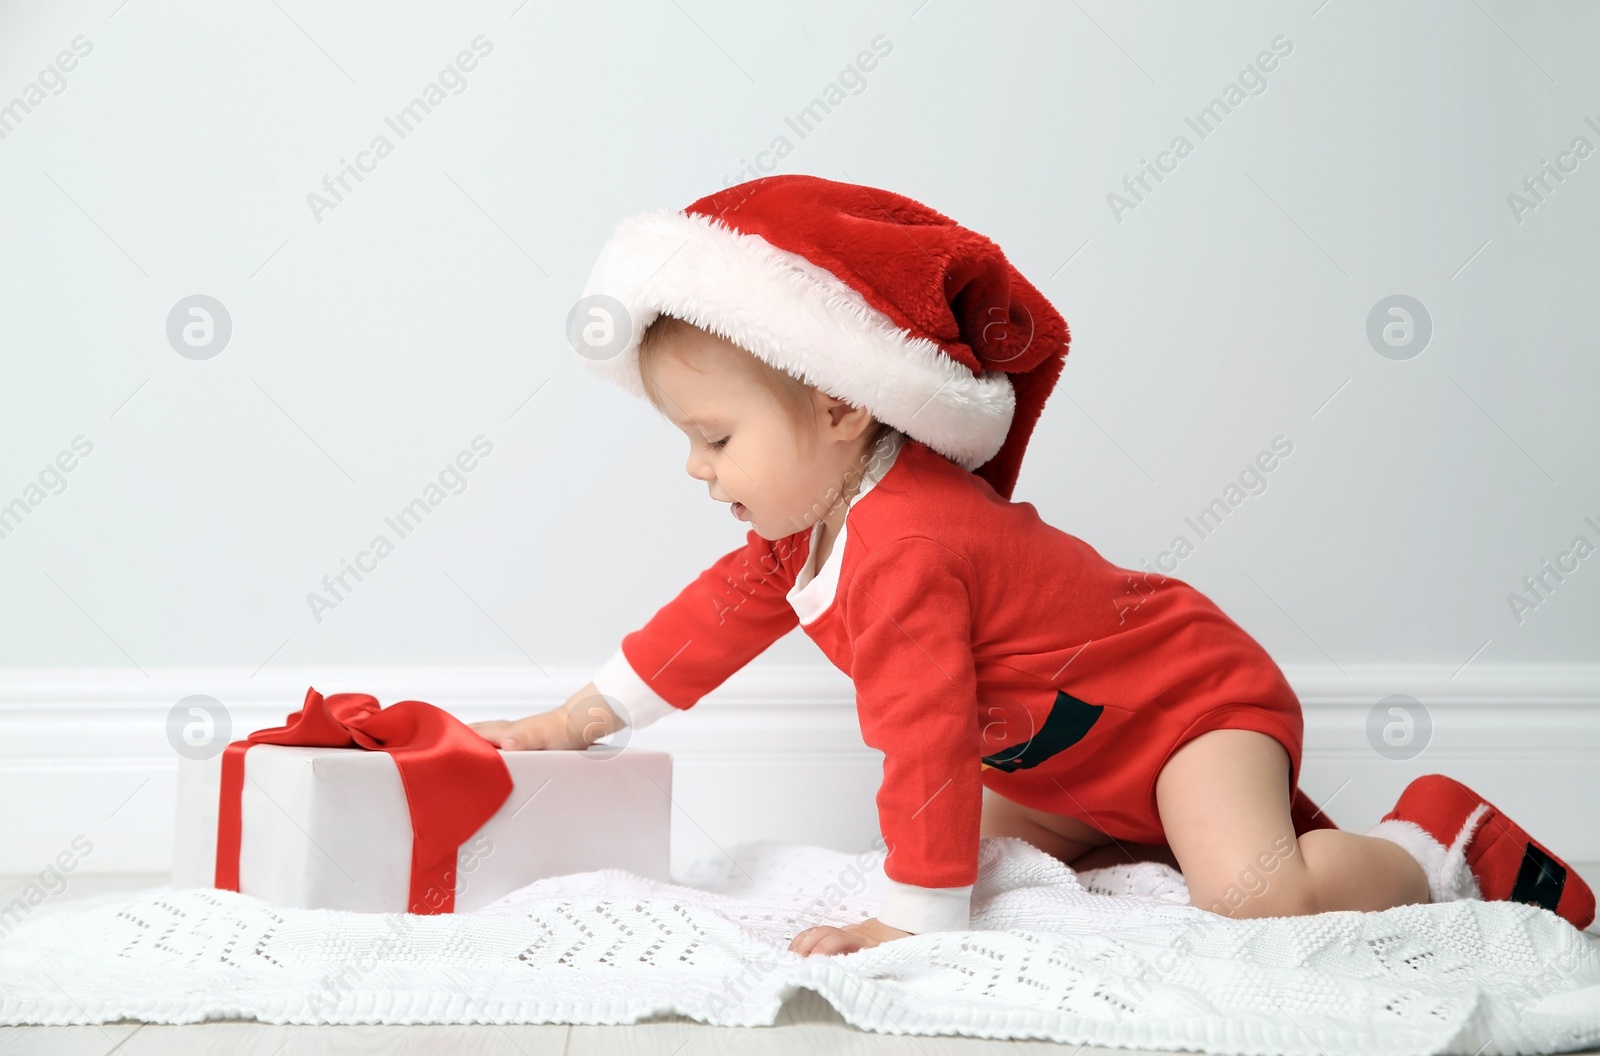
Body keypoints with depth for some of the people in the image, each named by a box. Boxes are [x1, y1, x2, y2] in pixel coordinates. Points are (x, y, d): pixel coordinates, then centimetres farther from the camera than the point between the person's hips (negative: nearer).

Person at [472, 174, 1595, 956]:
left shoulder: (901, 550, -33)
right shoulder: (812, 513, 0)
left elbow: (927, 741, -34)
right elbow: (724, 607, 13)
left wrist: (917, 919, -28)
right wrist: (576, 720, 16)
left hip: (1199, 694, -11)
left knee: (1251, 896, -30)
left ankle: (1446, 845, 0)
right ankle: (1260, 829, 15)